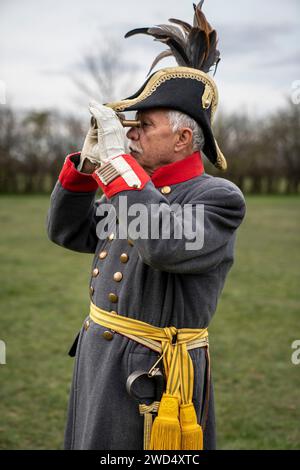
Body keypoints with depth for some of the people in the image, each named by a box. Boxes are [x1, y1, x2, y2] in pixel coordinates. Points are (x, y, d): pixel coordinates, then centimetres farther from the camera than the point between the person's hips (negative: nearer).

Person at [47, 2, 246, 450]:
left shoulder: (219, 197, -15)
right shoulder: (132, 187, 8)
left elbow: (164, 245, -32)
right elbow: (68, 232, 12)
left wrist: (119, 157, -26)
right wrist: (88, 160, -2)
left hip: (153, 379, -7)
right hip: (97, 362, 8)